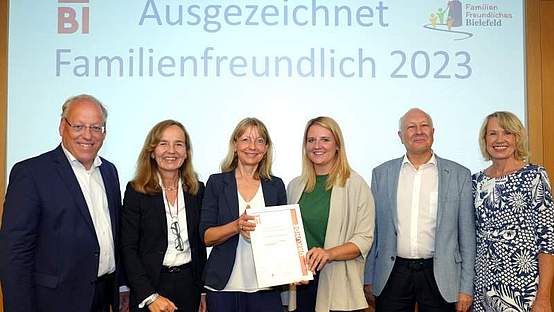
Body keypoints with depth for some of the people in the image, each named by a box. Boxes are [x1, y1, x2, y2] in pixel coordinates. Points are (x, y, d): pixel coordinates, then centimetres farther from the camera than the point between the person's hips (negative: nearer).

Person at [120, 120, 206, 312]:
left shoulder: (197, 190, 2)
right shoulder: (136, 191, -8)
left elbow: (200, 244, 9)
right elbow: (128, 249, -9)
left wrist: (203, 292, 7)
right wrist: (150, 296, -17)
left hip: (189, 284, 3)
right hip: (151, 284, -3)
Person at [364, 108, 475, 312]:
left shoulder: (459, 175, 1)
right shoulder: (381, 173, 4)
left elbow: (466, 235, 2)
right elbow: (373, 230, 7)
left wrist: (466, 288, -1)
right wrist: (368, 279, 5)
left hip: (439, 276, -1)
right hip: (393, 274, 1)